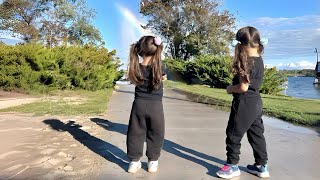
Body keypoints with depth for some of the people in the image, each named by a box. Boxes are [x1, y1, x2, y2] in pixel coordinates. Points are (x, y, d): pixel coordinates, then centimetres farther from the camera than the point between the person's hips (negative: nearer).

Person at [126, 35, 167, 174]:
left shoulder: (136, 69, -7)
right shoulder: (158, 68, -12)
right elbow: (164, 77, 8)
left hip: (139, 104, 2)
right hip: (155, 106, -2)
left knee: (135, 133, 14)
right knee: (155, 134, 14)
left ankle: (134, 161, 22)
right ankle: (153, 161, 24)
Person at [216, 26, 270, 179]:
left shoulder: (247, 62, -19)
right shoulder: (259, 60, 8)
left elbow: (243, 87, -21)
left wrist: (229, 89, -4)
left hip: (244, 103, -9)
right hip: (255, 102, 9)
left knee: (234, 134, 4)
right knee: (256, 134, 17)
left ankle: (232, 165, 16)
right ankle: (261, 166, 28)